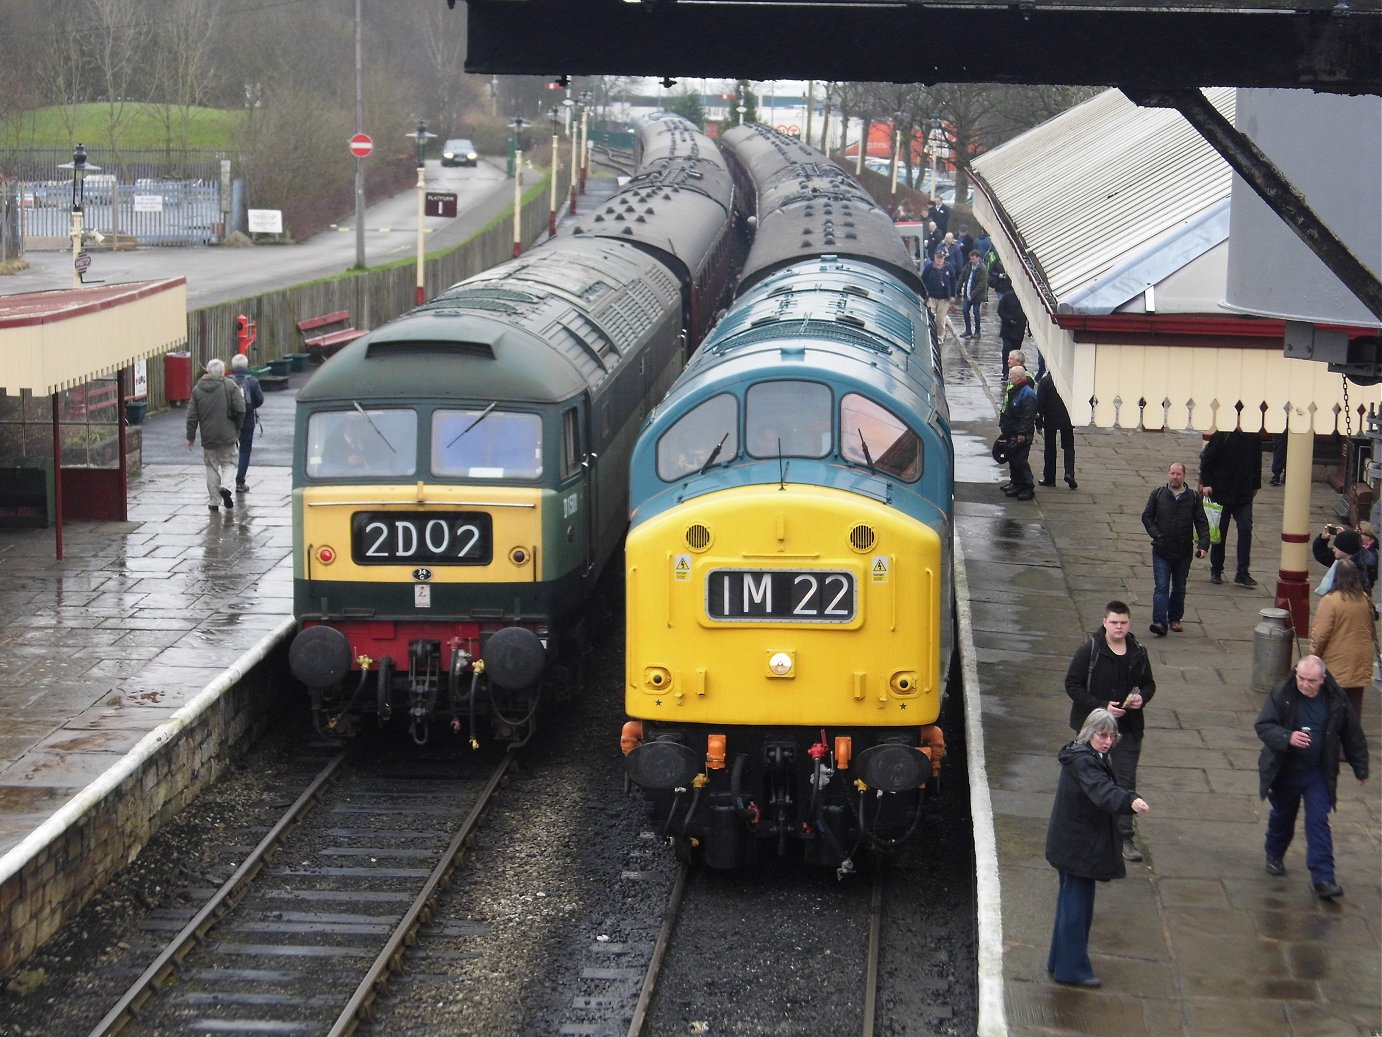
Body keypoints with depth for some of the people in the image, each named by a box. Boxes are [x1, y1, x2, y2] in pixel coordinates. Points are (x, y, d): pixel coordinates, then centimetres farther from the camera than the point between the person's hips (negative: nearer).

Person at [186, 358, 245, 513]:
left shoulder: (197, 389, 4)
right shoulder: (230, 385, -6)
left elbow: (192, 416, 4)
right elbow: (240, 409, -9)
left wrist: (191, 437, 12)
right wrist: (237, 428, 7)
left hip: (208, 437, 2)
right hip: (228, 436, -2)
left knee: (212, 467, 11)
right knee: (229, 463, 11)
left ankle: (215, 501, 9)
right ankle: (225, 487, -16)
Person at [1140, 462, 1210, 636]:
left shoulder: (1193, 498, 2)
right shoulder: (1157, 494, 2)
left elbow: (1202, 523, 1)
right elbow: (1146, 517, 6)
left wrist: (1203, 544, -11)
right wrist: (1156, 535, -8)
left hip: (1184, 552, 1)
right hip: (1161, 551, -1)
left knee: (1179, 588, 12)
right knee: (1162, 586, -10)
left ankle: (1174, 618, 26)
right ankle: (1160, 622, -16)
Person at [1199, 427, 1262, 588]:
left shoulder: (1254, 439, 2)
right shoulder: (1221, 436, -10)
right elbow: (1206, 460, -6)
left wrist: (1255, 486, 17)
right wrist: (1206, 483, -12)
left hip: (1244, 495, 3)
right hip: (1221, 493, -3)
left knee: (1245, 529, -7)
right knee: (1219, 531, 6)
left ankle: (1242, 573, -3)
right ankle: (1216, 571, 19)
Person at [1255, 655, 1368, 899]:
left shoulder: (1336, 700, -8)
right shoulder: (1281, 694, -14)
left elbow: (1352, 736, 4)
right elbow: (1263, 726, -16)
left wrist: (1360, 768, 10)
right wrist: (1287, 738, -34)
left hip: (1318, 774, 0)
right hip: (1284, 771, 0)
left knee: (1318, 823, -7)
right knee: (1282, 816, 20)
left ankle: (1323, 879, -8)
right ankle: (1275, 855, 47)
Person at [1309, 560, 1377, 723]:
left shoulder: (1330, 601, -19)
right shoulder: (1365, 599, 0)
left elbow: (1320, 635, -17)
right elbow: (1372, 628, 13)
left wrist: (1313, 656, -2)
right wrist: (1371, 651, 26)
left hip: (1337, 663, -5)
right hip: (1360, 661, 5)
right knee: (1355, 702, 13)